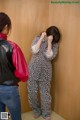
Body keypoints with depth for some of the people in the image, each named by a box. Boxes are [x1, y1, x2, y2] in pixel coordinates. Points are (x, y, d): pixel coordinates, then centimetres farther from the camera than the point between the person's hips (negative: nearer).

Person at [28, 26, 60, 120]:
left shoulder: (55, 43, -3)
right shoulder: (37, 38, -1)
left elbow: (49, 56, -16)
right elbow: (34, 50, -17)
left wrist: (49, 42, -19)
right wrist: (41, 38, -16)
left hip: (45, 72, 0)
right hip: (33, 70, 1)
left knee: (45, 94, 7)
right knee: (32, 92, 7)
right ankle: (37, 110, 33)